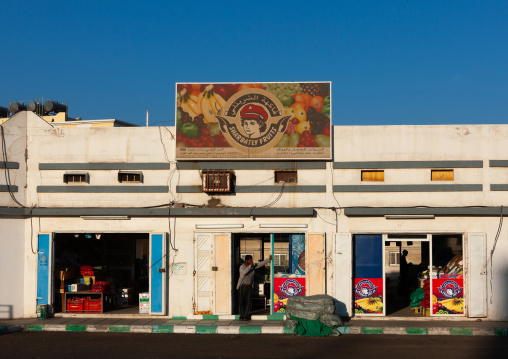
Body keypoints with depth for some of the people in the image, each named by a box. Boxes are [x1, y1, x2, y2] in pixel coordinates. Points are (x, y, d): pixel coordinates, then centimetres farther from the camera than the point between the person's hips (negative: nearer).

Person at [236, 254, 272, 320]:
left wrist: (269, 259, 7)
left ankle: (246, 316, 2)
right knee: (241, 301, 0)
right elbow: (243, 273, -34)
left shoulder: (253, 266, 2)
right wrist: (250, 265, -34)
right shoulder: (242, 267, -14)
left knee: (248, 301, -2)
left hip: (249, 286, 4)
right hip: (242, 286, -4)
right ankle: (241, 316, 9)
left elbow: (261, 264, 9)